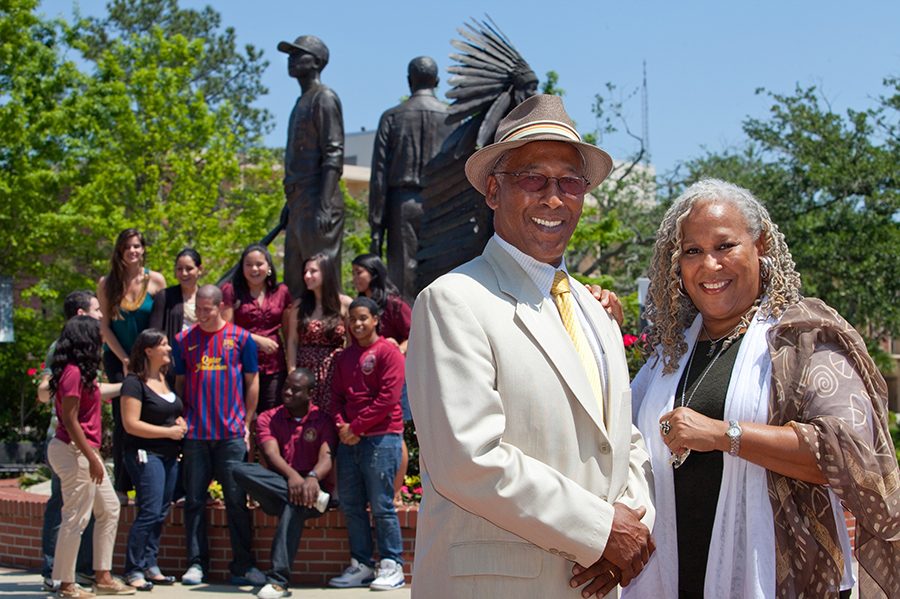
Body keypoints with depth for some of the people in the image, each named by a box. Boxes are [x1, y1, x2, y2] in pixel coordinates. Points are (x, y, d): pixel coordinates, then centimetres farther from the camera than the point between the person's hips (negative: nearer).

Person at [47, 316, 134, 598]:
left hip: (85, 450, 11)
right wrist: (92, 458, -19)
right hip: (74, 451, -11)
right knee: (76, 518, -4)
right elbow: (70, 420, -20)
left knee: (109, 510, 14)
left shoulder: (80, 373, 12)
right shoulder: (73, 373, -17)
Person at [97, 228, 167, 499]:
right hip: (118, 357, 0)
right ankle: (122, 484, -1)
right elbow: (105, 326, -1)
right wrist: (125, 360, -5)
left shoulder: (155, 281, -2)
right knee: (123, 419, -5)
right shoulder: (107, 283, -2)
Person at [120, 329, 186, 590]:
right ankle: (133, 569, -6)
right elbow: (131, 424, -15)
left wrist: (181, 423, 4)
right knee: (150, 512, -13)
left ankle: (150, 566, 14)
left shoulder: (167, 378, 14)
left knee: (160, 513, 8)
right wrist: (169, 431, -14)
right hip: (145, 454, -8)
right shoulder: (135, 382, -10)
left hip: (170, 455, 8)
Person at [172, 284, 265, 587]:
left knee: (237, 500, 1)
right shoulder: (184, 341, 7)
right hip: (195, 434, 1)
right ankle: (196, 563, 12)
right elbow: (179, 383, 13)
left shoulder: (240, 338, 3)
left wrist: (246, 423, 4)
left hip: (232, 433, -1)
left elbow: (252, 382, 8)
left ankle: (242, 565, 7)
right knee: (194, 500, 4)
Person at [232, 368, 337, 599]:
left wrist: (313, 477, -34)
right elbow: (272, 454, -6)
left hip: (313, 487, -3)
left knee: (294, 505, -39)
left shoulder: (323, 421, 7)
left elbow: (327, 457, -9)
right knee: (240, 470, -26)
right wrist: (291, 476, -29)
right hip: (277, 488, 3)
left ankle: (278, 580, -43)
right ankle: (314, 497, -33)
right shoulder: (268, 419, 12)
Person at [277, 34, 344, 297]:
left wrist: (324, 206, -22)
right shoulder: (302, 102, 22)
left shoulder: (324, 98, -6)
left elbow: (333, 155, -15)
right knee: (295, 284, 8)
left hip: (317, 202, -10)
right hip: (299, 203, 10)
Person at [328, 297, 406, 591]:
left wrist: (356, 427, -11)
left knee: (381, 505, -5)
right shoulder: (345, 357, 17)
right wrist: (341, 425, -3)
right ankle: (361, 565, 14)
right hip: (349, 440, 7)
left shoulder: (388, 352, -4)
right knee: (351, 505, 7)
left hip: (381, 437, -7)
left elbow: (388, 398, -12)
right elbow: (338, 396, 16)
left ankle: (391, 566, 1)